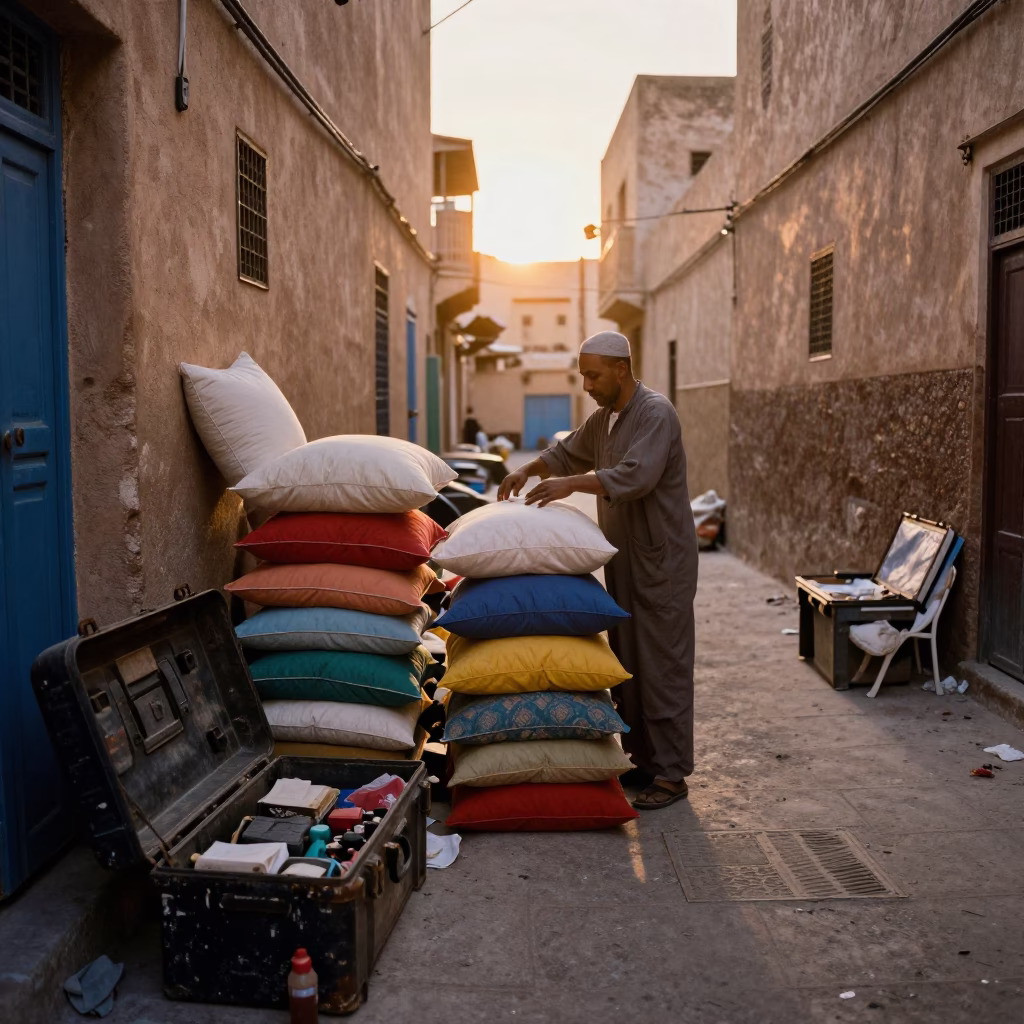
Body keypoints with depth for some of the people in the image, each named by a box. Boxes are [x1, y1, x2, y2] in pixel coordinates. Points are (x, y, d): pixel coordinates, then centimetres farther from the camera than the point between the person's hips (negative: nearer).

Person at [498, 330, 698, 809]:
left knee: (662, 666, -5)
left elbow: (637, 475, -30)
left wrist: (572, 483, -33)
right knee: (628, 664, 13)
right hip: (623, 559, 9)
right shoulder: (604, 417, 12)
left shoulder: (655, 413, -16)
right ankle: (644, 759, 24)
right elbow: (569, 451, 27)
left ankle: (671, 774, 3)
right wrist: (528, 470, 10)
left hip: (661, 562, -9)